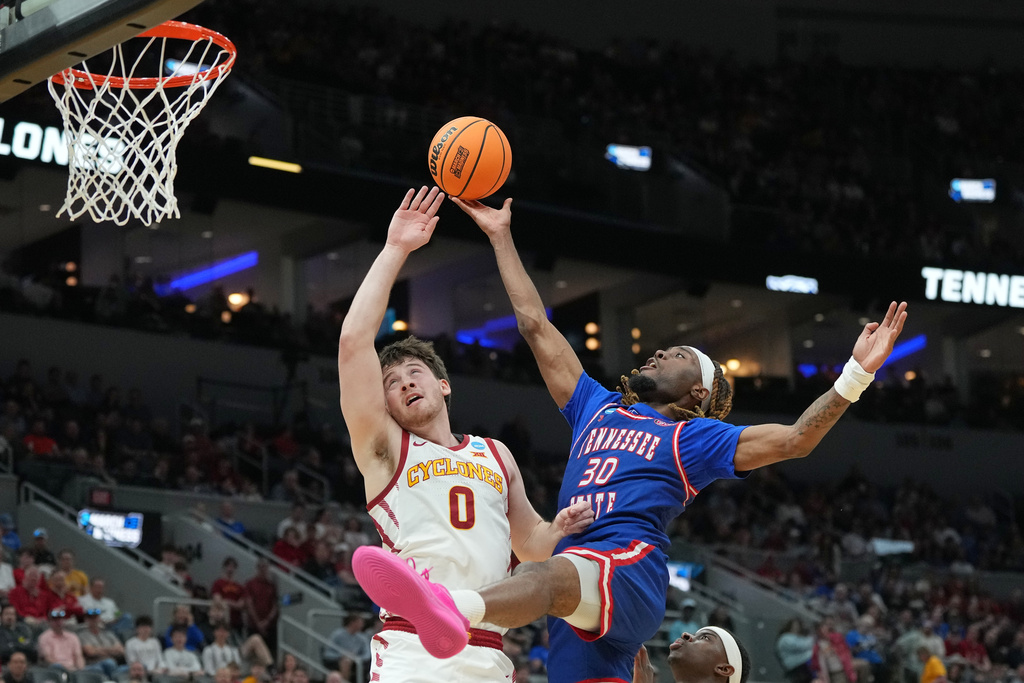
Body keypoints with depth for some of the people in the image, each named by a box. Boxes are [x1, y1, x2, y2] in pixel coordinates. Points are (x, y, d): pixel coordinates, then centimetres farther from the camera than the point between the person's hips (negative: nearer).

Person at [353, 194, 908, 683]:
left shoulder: (690, 436, 17)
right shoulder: (597, 410, 33)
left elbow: (793, 439, 8)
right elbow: (536, 325, 36)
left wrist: (857, 373, -2)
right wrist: (501, 237, 38)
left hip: (629, 568, -7)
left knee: (550, 575, -40)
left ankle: (454, 609, -73)